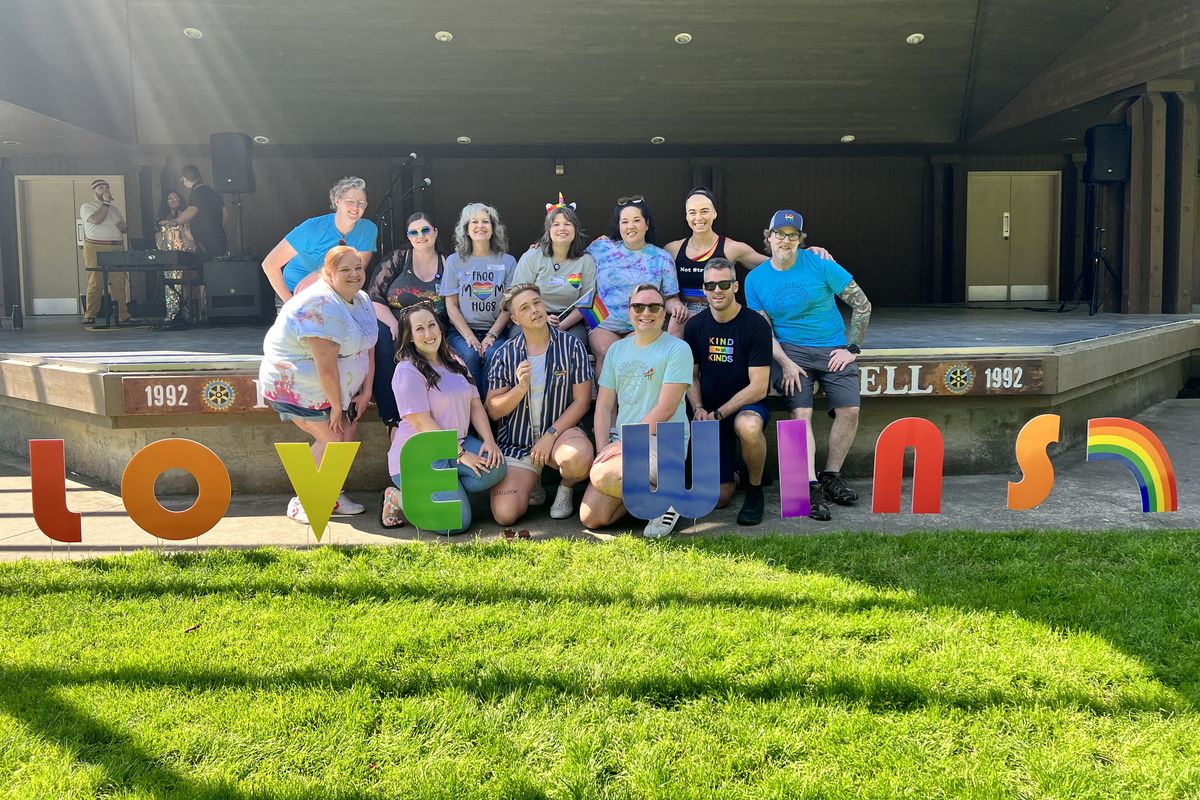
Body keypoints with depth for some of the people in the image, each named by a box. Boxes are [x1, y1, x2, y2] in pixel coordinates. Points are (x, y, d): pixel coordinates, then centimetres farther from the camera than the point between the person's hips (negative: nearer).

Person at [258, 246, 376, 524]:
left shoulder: (362, 300, 3)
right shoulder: (322, 305, -27)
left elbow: (368, 349, 6)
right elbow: (326, 364, -28)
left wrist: (365, 393, -1)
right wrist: (337, 407, -22)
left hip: (336, 385, 9)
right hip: (297, 384, -9)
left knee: (346, 432, 3)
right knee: (334, 438, -11)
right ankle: (304, 502, 5)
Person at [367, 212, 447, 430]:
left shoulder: (447, 266, 10)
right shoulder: (397, 259, 7)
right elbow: (374, 298, 1)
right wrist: (395, 325, -15)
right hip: (391, 325, 0)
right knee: (384, 347, -33)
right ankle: (392, 420, -26)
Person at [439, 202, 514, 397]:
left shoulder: (507, 261, 9)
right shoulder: (455, 261, 8)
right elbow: (451, 305, 4)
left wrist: (492, 335, -11)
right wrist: (469, 337, -10)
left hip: (496, 330, 0)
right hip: (462, 330, 0)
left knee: (493, 355, -31)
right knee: (470, 355, -30)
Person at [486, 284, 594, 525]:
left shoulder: (572, 346, -3)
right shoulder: (505, 355, 0)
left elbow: (582, 401, -3)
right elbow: (493, 411, 0)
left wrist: (550, 435, -14)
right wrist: (521, 387, -18)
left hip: (559, 431, -1)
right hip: (514, 443, 1)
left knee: (579, 458, -38)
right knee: (505, 515, -18)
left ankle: (566, 488, 1)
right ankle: (532, 483, 19)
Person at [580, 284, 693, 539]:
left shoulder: (677, 349, -5)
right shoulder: (617, 349, 14)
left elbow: (666, 408, -13)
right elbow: (604, 405, 11)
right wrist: (603, 449, -4)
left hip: (662, 442, -6)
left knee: (602, 476, -31)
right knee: (590, 518, -7)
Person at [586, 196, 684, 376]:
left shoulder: (662, 258, 11)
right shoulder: (601, 248, 10)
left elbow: (670, 298, 12)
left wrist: (676, 306, -10)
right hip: (604, 325, 0)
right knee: (606, 352, -32)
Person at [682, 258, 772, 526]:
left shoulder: (756, 325, -12)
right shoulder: (696, 326, 2)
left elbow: (758, 387, -15)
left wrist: (718, 414, -18)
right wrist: (698, 409, -9)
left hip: (747, 406, -3)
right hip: (709, 413, 3)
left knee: (748, 426, -42)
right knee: (718, 499, -4)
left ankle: (755, 490, -15)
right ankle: (728, 471, 33)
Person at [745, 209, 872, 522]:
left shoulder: (819, 265, -4)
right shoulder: (756, 279, 2)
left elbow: (862, 304, 1)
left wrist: (851, 348, -3)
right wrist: (785, 363, -13)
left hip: (832, 349, 0)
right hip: (789, 351, 0)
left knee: (849, 410, -16)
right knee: (801, 412, -21)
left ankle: (831, 475, 3)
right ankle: (811, 486, -18)